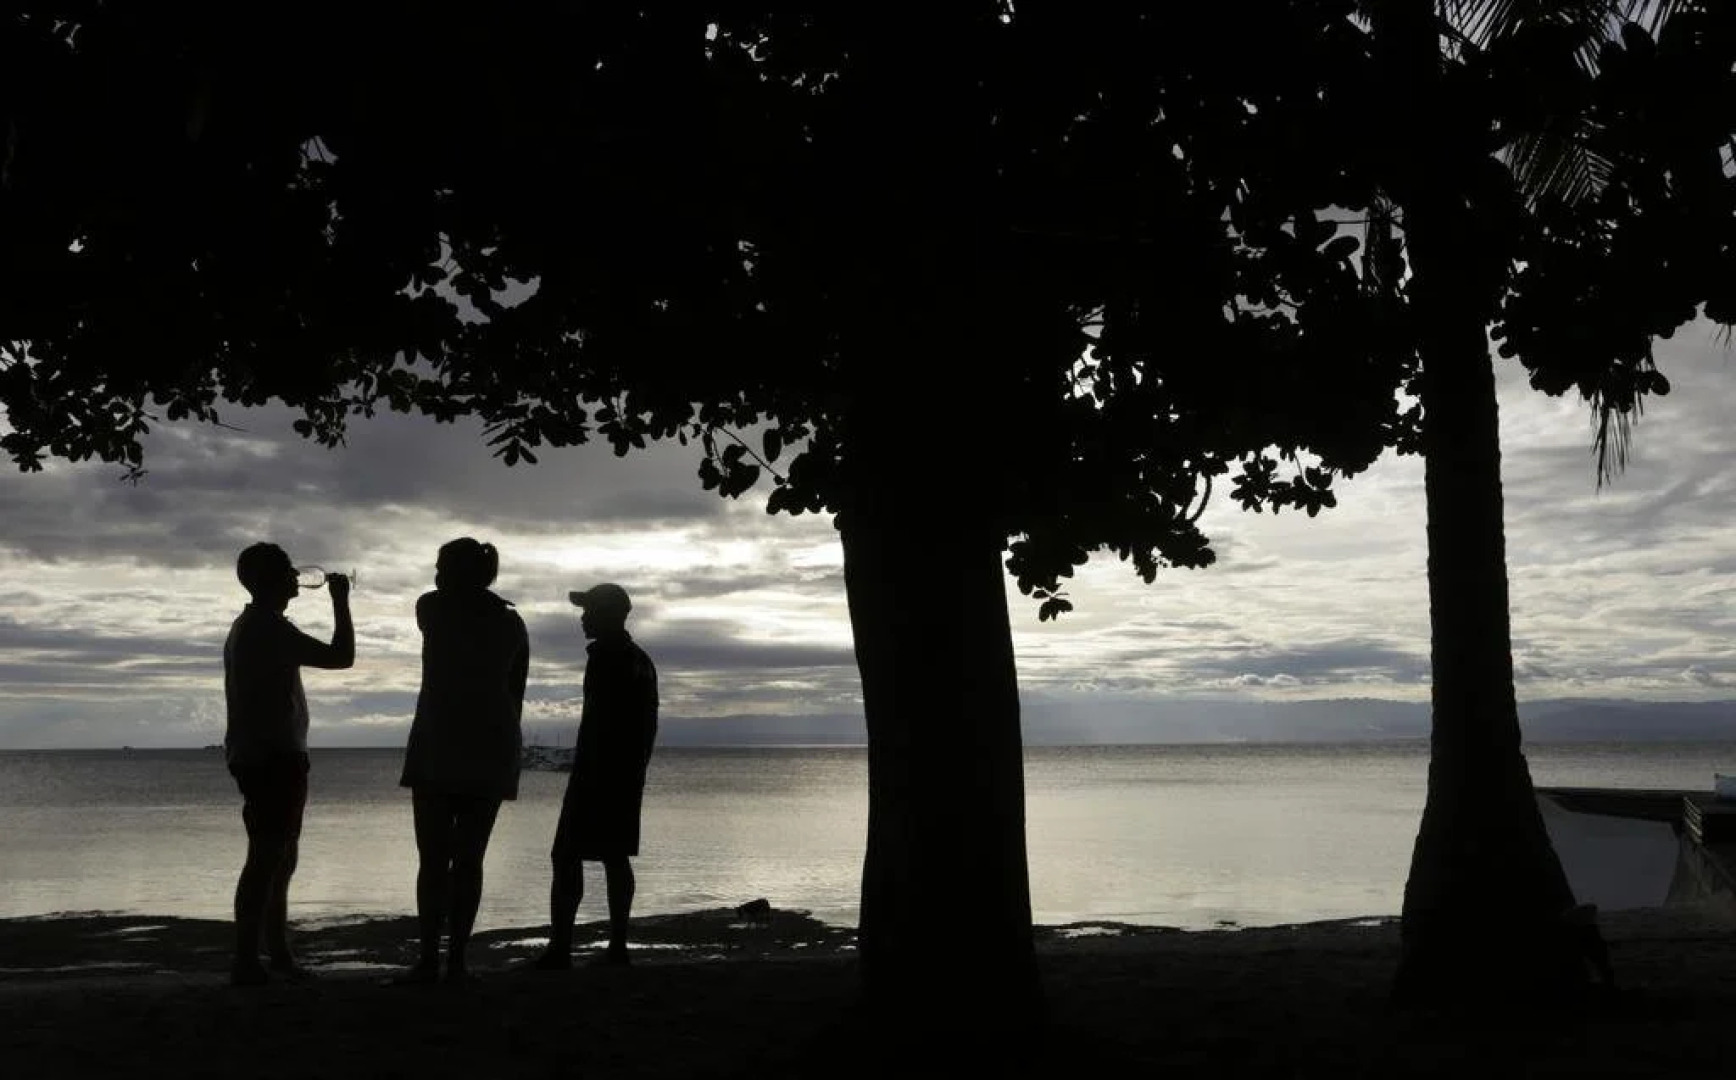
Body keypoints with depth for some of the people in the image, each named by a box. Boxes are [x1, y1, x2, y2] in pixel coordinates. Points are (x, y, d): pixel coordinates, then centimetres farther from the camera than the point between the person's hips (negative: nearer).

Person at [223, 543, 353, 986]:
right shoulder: (268, 628, -15)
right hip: (273, 759, -11)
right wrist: (340, 601, -8)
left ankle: (279, 952, 25)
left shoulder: (249, 626, 19)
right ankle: (246, 961, -10)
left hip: (267, 758, 11)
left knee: (278, 858, 16)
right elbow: (341, 656, -17)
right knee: (268, 857, -10)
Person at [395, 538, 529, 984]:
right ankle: (457, 960, 2)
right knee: (469, 860, 5)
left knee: (433, 858, -2)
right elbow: (516, 695, 11)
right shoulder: (511, 623, 10)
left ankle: (429, 960, -7)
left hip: (438, 747, -3)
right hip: (492, 747, 3)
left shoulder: (433, 608, 0)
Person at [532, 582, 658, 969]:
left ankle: (560, 948, -14)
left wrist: (585, 773, -19)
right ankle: (617, 946, 10)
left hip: (596, 773, -9)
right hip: (628, 776, 9)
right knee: (615, 858, 11)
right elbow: (649, 724, 19)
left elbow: (595, 719, -19)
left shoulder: (605, 657, -11)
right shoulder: (642, 661, 16)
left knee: (566, 857, -8)